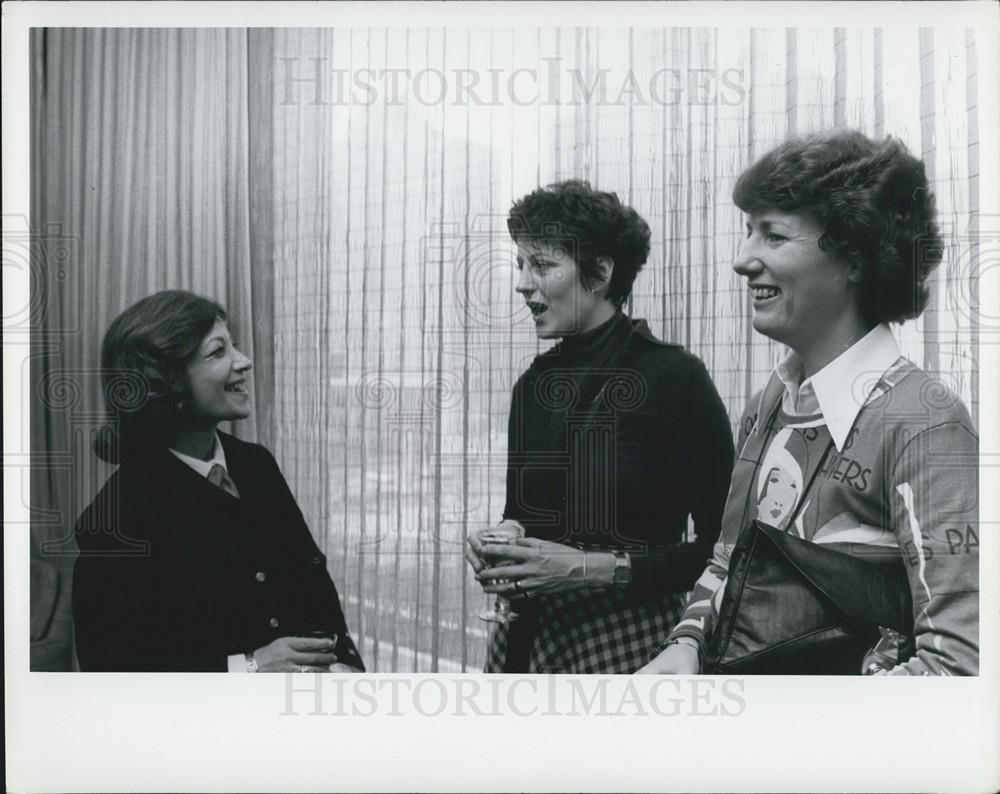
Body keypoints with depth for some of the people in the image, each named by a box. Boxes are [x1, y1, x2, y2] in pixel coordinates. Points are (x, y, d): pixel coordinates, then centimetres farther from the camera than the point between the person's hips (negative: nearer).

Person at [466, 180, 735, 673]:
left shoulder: (674, 377, -10)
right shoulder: (533, 385, 6)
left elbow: (721, 545, -12)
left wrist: (595, 568, -17)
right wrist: (495, 542, -3)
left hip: (627, 640, -5)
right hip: (524, 637, 5)